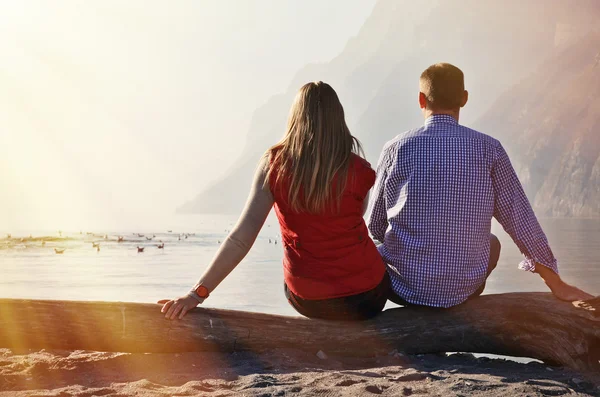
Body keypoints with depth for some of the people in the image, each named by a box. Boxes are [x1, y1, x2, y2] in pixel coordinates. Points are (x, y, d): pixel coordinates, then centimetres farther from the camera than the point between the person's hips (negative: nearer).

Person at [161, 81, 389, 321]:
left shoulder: (274, 164, -11)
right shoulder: (357, 170, -15)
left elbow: (241, 238, -18)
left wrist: (198, 293, -17)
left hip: (305, 299, 2)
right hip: (365, 295, -2)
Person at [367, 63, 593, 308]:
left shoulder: (396, 149, -8)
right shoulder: (489, 149, -7)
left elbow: (376, 227, 0)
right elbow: (521, 221, -3)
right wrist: (557, 285, 7)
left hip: (403, 286, -1)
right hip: (462, 289, 1)